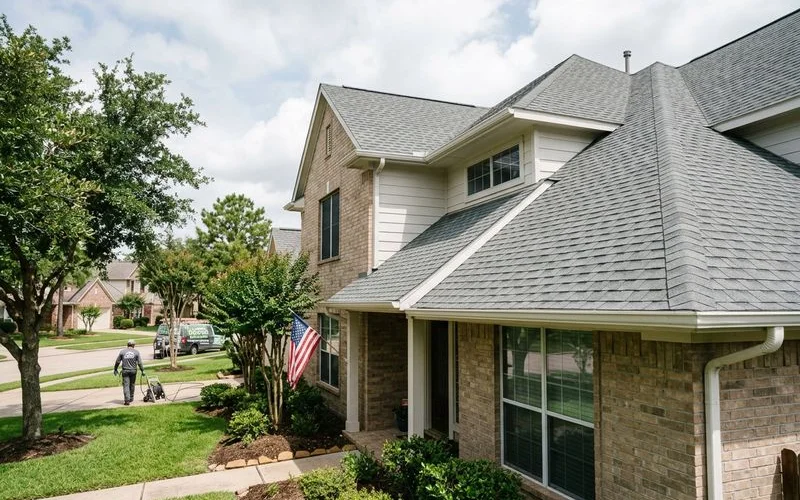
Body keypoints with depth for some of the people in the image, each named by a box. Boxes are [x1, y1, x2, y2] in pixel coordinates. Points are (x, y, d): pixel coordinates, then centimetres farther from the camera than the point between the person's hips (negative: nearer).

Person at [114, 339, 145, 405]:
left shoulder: (122, 351, 1)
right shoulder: (136, 352, 1)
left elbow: (117, 362, 4)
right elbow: (139, 363, -1)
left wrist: (115, 369, 15)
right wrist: (142, 370, 5)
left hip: (125, 371, -1)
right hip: (133, 370, 1)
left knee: (126, 385, -2)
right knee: (132, 385, 16)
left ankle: (127, 400, -11)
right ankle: (131, 398, 25)